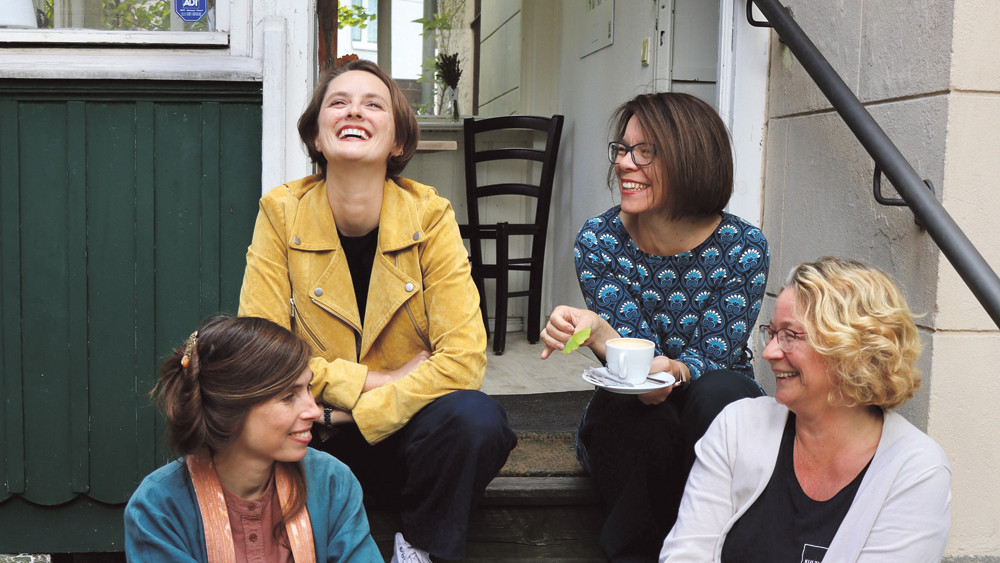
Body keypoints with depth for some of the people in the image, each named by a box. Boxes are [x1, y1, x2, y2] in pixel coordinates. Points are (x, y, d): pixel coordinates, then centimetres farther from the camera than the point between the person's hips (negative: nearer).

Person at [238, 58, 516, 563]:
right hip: (317, 443, 0)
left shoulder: (429, 215, -9)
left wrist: (353, 413, -19)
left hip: (404, 429, 1)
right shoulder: (281, 212, -6)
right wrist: (377, 380, -17)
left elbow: (464, 356, -16)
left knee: (474, 418, -30)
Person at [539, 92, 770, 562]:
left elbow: (713, 359, -15)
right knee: (649, 417, -35)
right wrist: (596, 333, -40)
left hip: (714, 416, 0)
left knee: (716, 394, -35)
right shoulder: (598, 240, -10)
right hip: (631, 418, 0)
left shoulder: (742, 246, -14)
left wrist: (674, 372, -41)